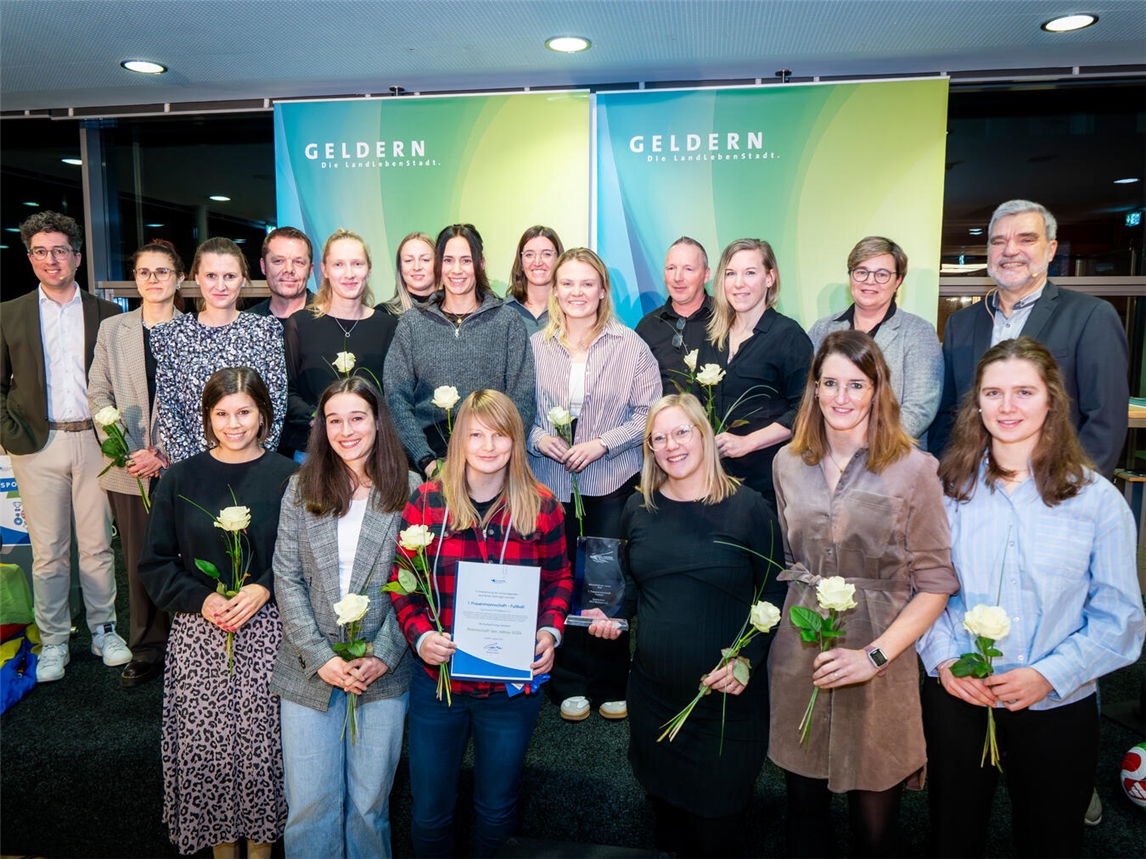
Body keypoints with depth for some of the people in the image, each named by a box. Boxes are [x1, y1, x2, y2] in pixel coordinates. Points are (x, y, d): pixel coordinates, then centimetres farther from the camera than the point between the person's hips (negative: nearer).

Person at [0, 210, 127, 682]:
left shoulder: (106, 313, 6)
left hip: (94, 441, 0)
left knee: (98, 546, 7)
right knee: (48, 551, 7)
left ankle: (104, 631, 22)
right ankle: (53, 642, 20)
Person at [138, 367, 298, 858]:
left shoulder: (287, 478, -2)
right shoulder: (179, 480, 3)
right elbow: (155, 564, 6)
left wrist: (264, 589, -14)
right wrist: (201, 600, -9)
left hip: (266, 633, -1)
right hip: (198, 636, 2)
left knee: (262, 742, 3)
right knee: (206, 744, 6)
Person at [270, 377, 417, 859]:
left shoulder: (408, 492, -3)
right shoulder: (301, 488, 1)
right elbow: (287, 579, -1)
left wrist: (383, 656, -11)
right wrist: (320, 657, -9)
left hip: (383, 673, -1)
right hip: (310, 672, 1)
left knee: (369, 803, 11)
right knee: (309, 804, 8)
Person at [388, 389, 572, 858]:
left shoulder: (541, 507, -6)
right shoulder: (426, 501, -7)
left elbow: (559, 579, 6)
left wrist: (550, 630, -10)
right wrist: (420, 635, -17)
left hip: (513, 684, 0)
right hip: (438, 679, 0)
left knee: (496, 810, 20)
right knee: (430, 811, 17)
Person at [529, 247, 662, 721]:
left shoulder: (630, 346, -1)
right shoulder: (534, 346, 5)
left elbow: (648, 412, -3)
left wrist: (602, 443, -14)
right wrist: (538, 438, -10)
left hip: (612, 483, -2)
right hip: (550, 481, 2)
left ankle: (611, 684, 23)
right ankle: (569, 683, 25)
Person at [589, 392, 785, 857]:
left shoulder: (747, 509, -8)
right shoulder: (638, 508, 3)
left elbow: (774, 596, -4)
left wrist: (748, 658, -16)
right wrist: (615, 616, -2)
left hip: (725, 699, -3)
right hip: (653, 694, 4)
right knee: (664, 805, 20)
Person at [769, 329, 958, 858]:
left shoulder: (914, 469, -9)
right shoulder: (788, 463, 4)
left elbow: (936, 581, -8)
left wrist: (875, 655, -15)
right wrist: (805, 610, 6)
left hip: (879, 657, -3)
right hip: (800, 656, 3)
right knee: (804, 805, 16)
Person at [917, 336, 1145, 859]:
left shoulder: (1096, 498, -7)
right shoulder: (949, 487, -2)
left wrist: (1048, 674, -16)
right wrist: (942, 659, -11)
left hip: (1057, 708, -1)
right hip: (955, 700, 1)